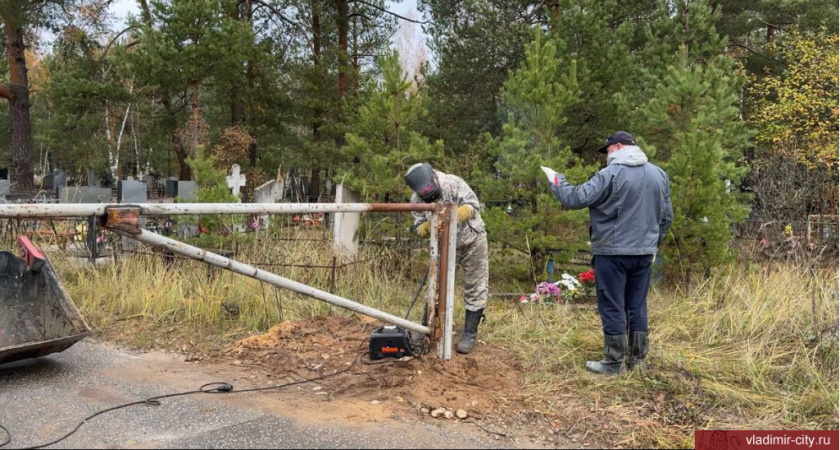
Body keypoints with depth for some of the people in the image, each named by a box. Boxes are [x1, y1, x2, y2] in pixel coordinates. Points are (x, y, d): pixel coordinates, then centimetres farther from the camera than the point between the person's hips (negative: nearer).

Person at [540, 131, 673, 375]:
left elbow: (574, 199, -14)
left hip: (612, 253, -6)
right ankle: (637, 359, 21)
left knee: (613, 308, 1)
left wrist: (555, 179, 2)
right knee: (637, 307, 14)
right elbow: (667, 216, 14)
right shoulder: (659, 174, 9)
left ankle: (614, 364, 7)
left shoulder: (611, 174, -13)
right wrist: (655, 244, 25)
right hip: (644, 253, 7)